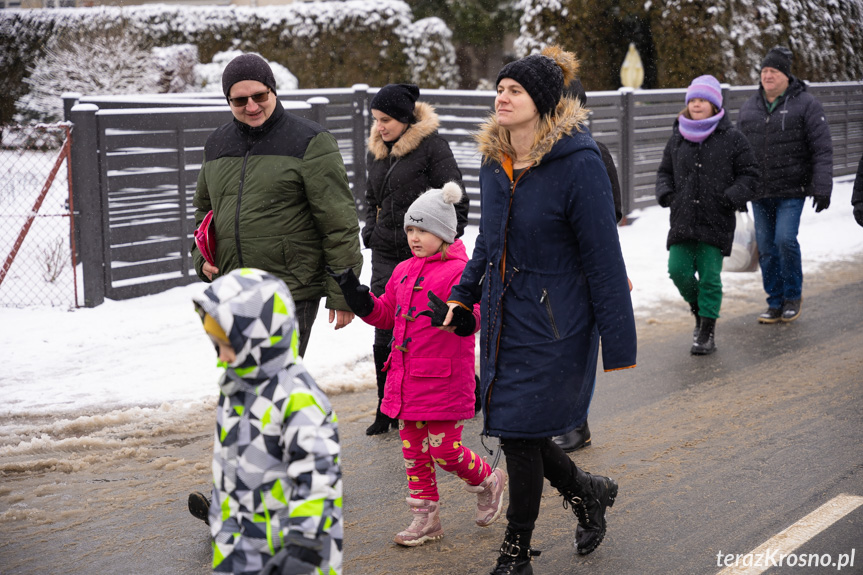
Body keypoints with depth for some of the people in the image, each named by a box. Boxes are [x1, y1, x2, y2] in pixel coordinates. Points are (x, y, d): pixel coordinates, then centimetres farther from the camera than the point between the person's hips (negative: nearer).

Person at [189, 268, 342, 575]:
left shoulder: (298, 400, -22)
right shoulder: (235, 388, 7)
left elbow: (316, 479, -23)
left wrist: (301, 550, -25)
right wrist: (218, 517, 26)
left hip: (285, 546, -8)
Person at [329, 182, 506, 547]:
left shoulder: (459, 271, -12)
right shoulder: (404, 271, 13)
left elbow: (472, 316, -23)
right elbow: (386, 314, 21)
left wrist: (453, 317, -45)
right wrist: (357, 297, 6)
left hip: (444, 381, -8)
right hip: (406, 377, 8)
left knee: (444, 451, -3)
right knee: (413, 450, 11)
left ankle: (488, 482, 26)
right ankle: (426, 518, 22)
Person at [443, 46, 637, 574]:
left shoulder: (579, 163, -16)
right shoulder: (495, 161, 5)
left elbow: (603, 258, -15)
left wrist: (619, 342, -15)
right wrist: (464, 293, 14)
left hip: (554, 323, -7)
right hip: (503, 314, 7)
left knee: (522, 431, -3)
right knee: (512, 429, 10)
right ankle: (588, 492, 37)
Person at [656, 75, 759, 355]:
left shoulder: (732, 138, -1)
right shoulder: (677, 138, 9)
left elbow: (749, 173, 4)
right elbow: (665, 172, 20)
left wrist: (732, 197, -11)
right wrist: (665, 193, 1)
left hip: (716, 222, -3)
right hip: (682, 219, 3)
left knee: (709, 276, -3)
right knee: (678, 270, -3)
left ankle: (707, 331, 8)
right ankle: (699, 309, 25)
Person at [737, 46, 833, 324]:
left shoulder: (805, 104, -4)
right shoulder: (748, 108, 11)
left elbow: (822, 150, -7)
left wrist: (822, 188, -13)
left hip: (792, 190, -5)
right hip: (760, 193, 5)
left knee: (785, 239, -16)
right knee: (766, 248, 5)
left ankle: (793, 295, 6)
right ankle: (775, 304, 17)